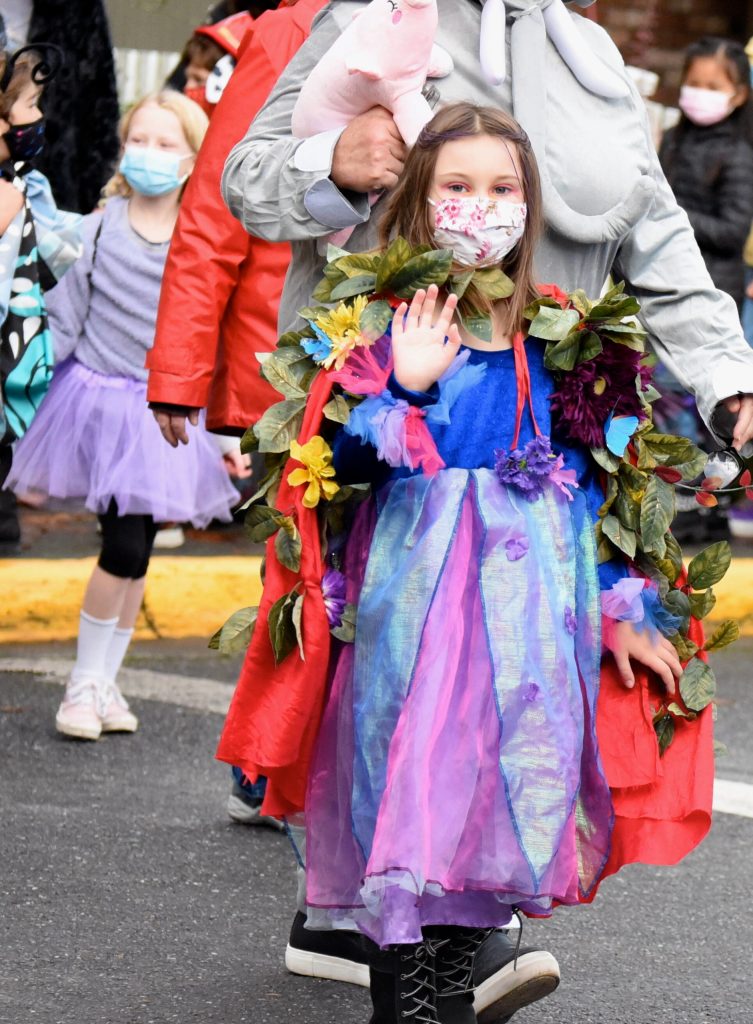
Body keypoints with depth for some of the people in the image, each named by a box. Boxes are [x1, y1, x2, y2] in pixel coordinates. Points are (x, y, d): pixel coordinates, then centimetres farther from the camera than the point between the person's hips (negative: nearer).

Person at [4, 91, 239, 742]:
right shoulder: (99, 231, -2)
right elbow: (67, 320, 3)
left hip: (166, 413, 2)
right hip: (100, 400, -2)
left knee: (137, 553, 4)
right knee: (125, 547, -12)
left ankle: (104, 682, 18)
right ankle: (84, 682, 3)